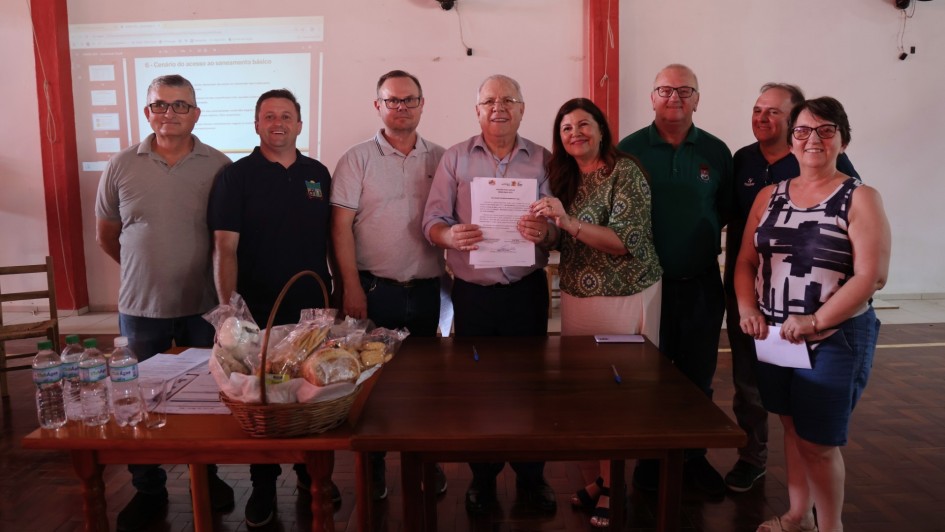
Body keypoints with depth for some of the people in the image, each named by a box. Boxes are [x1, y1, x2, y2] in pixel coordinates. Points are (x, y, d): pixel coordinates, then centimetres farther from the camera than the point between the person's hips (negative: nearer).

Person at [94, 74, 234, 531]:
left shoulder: (219, 167, -4)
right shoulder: (122, 166, 0)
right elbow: (106, 236, 10)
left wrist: (223, 280, 4)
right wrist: (147, 269, 11)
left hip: (204, 305, -1)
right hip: (141, 306, 1)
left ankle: (207, 475, 33)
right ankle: (148, 491, 30)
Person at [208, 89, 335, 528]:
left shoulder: (318, 174, 8)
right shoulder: (236, 176, -4)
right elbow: (225, 248, -9)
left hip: (313, 308, 3)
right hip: (258, 310, -3)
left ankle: (311, 470, 32)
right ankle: (264, 484, 26)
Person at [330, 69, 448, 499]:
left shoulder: (439, 159, 7)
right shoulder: (358, 158, -1)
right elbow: (341, 225, -5)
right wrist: (351, 286, -11)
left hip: (426, 289, 3)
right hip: (374, 288, -2)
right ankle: (372, 464, 25)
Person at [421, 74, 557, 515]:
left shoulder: (543, 160, 5)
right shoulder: (454, 158, 5)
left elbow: (559, 224, 2)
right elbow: (432, 221, 0)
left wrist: (545, 231, -21)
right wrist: (450, 235, -22)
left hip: (526, 291, 0)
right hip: (472, 293, 0)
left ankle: (531, 475, 26)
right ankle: (482, 477, 27)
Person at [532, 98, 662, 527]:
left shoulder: (625, 172, -10)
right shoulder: (565, 178, 9)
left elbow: (627, 241, -20)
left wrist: (568, 222, -28)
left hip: (625, 298, -6)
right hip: (578, 298, 6)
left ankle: (614, 490, 19)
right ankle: (603, 477, 28)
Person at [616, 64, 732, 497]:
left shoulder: (716, 152, 4)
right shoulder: (630, 149, -3)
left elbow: (727, 210, 8)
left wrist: (705, 239, -4)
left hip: (702, 283, 2)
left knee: (698, 376, 13)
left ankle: (693, 456, 31)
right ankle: (650, 458, 26)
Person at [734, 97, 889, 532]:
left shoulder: (860, 198, -7)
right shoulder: (769, 196, 7)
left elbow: (872, 275, -16)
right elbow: (745, 261, 7)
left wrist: (815, 321, -23)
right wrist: (747, 310, -8)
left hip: (836, 339, -4)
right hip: (774, 335, 4)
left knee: (818, 441, 3)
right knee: (791, 427, 16)